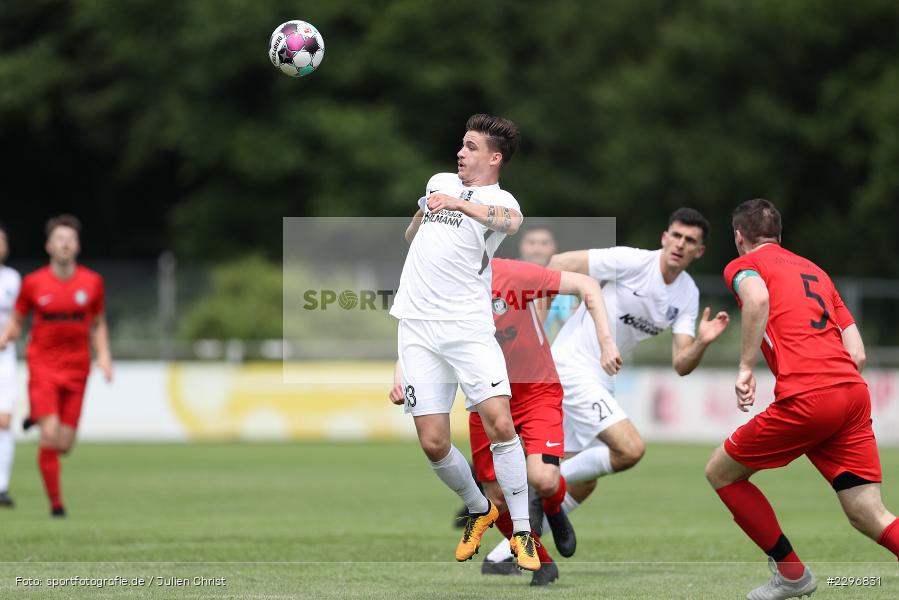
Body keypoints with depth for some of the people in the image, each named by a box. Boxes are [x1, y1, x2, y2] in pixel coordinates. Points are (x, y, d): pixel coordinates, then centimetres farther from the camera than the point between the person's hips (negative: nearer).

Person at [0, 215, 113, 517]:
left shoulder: (92, 282, 3)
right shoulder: (33, 283, -2)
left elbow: (98, 324, 15)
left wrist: (103, 355, 1)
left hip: (76, 370, 2)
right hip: (43, 367, -2)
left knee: (63, 445, 0)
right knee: (50, 436, -16)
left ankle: (37, 419, 35)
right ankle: (56, 503, -2)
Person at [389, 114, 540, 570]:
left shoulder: (497, 200, -4)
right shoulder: (439, 182, 16)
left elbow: (511, 221, -31)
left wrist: (460, 204, -38)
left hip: (469, 328, -5)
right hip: (417, 329, 5)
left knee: (500, 424, -18)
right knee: (433, 443, -3)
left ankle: (522, 532, -6)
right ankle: (478, 511, 22)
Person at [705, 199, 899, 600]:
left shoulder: (743, 265, 9)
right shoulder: (814, 270, 28)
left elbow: (757, 298, -18)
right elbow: (857, 353, 21)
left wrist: (746, 368, -13)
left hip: (805, 400, -6)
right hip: (853, 392, 6)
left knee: (720, 473, 15)